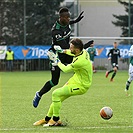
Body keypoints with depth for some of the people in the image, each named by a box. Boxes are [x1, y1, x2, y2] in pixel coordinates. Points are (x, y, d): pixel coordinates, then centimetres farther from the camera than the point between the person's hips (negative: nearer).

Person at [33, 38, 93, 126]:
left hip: (81, 86, -10)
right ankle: (47, 119, 26)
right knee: (58, 98, 12)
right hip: (76, 80, 10)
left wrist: (58, 63, 3)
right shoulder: (84, 52, -5)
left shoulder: (79, 61, -31)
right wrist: (64, 51, 29)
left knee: (56, 94, -19)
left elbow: (66, 69, -14)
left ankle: (56, 120, -8)